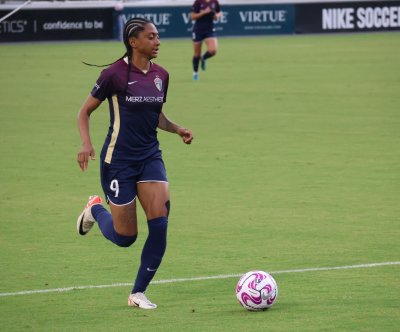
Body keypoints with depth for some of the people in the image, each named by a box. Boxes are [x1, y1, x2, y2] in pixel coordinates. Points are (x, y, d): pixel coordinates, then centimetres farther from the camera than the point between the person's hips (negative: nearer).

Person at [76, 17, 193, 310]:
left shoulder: (160, 75, 5)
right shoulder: (115, 74, -12)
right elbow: (85, 111, -3)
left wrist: (177, 129, 2)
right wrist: (86, 144, -18)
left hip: (150, 157, 5)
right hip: (119, 160, -5)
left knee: (160, 224, -13)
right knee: (125, 237, 0)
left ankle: (138, 293, 0)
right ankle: (95, 209, 35)